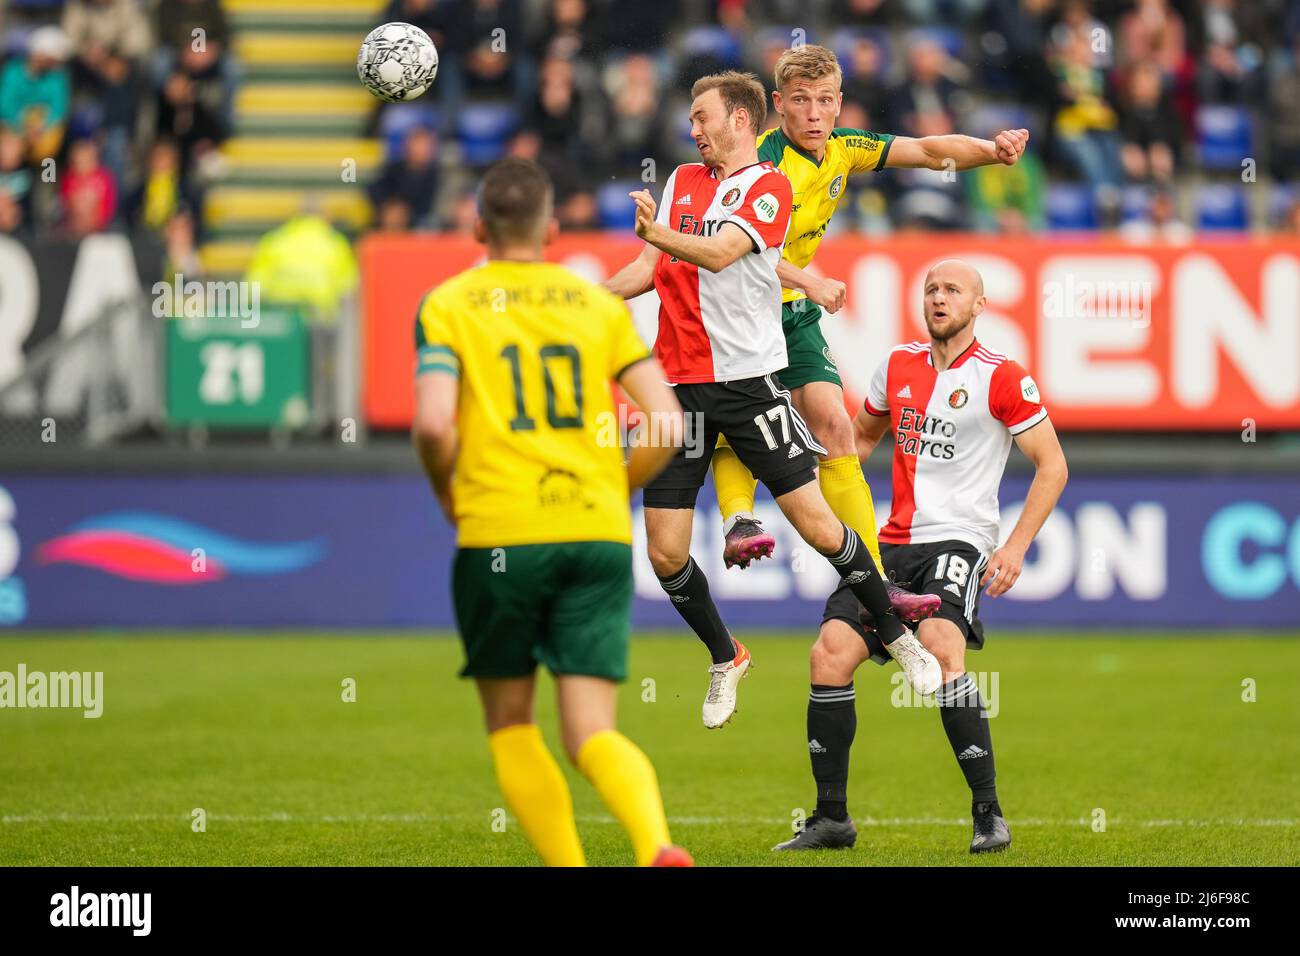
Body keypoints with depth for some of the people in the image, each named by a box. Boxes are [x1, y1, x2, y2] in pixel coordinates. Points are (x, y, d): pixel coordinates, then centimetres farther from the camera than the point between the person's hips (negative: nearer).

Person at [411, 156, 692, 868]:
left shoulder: (448, 306, 4)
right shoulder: (600, 306, 12)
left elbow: (433, 423, -12)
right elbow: (668, 424, 4)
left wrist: (447, 493, 7)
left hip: (499, 537, -2)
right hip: (599, 534, 2)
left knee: (509, 724, 16)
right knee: (592, 734, -1)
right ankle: (658, 846, -28)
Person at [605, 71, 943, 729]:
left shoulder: (769, 186, -4)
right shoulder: (683, 181, 16)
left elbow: (719, 254, -21)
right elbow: (652, 269, 20)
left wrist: (659, 236, -39)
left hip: (748, 376, -5)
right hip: (679, 384, 5)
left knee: (818, 525, -9)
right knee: (665, 552, 0)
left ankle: (895, 634, 13)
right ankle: (725, 659, 23)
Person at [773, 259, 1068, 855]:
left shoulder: (1002, 378, -3)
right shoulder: (898, 366, 12)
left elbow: (1052, 466, -1)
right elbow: (864, 435, 30)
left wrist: (1015, 548, -9)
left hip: (959, 540, -5)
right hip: (893, 541, 6)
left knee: (940, 645, -31)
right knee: (830, 654, -11)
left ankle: (989, 814, -22)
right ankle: (831, 817, 2)